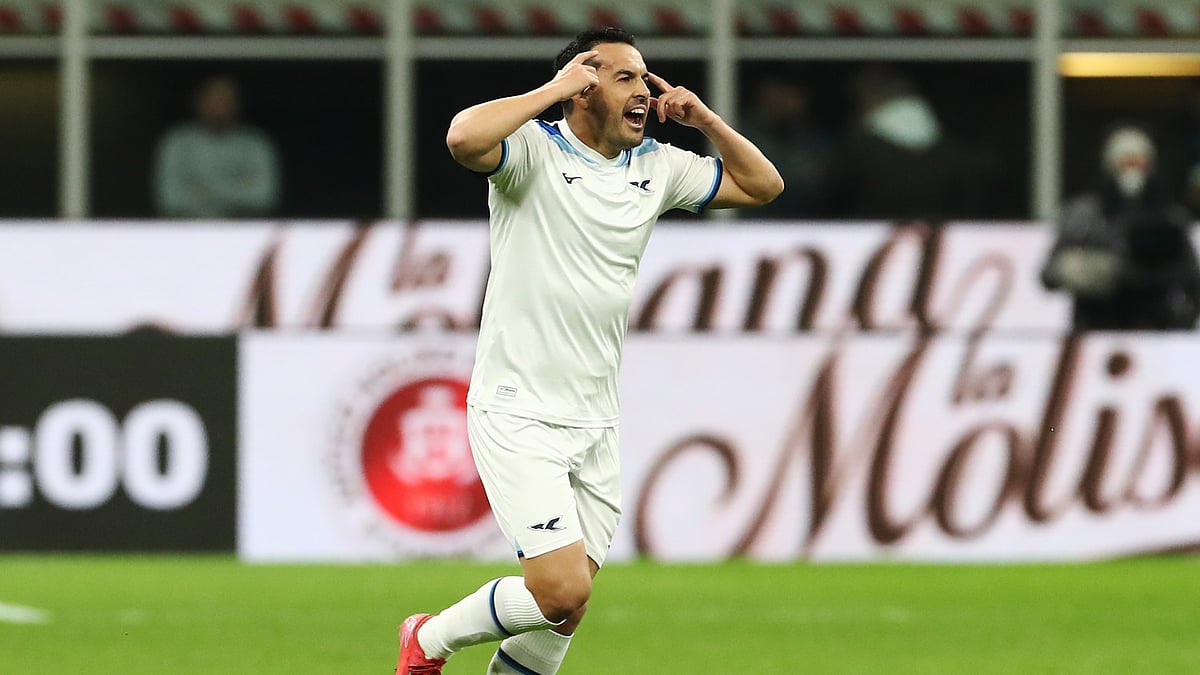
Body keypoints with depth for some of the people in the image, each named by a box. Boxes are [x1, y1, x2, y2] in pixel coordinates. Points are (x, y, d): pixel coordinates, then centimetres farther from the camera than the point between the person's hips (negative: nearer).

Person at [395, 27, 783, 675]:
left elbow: (761, 184, 22)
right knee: (562, 591, -16)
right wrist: (556, 89, -21)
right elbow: (465, 137, -32)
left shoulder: (656, 166, 10)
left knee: (562, 611, 6)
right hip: (518, 418, -7)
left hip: (595, 424, 7)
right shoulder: (535, 149, -10)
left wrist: (703, 118, 7)